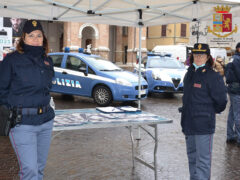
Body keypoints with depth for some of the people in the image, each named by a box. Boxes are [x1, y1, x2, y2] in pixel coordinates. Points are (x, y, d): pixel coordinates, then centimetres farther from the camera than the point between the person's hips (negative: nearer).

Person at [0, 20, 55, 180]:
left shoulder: (47, 60, 11)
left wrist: (42, 102, 13)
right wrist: (15, 109, -4)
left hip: (46, 120, 6)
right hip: (23, 123, -5)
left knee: (40, 167, 13)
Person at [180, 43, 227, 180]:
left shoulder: (213, 76, -11)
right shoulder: (190, 73, 11)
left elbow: (221, 101, -6)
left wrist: (210, 112, 7)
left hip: (204, 126, -8)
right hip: (189, 123, 8)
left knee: (203, 160, -3)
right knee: (192, 157, 19)